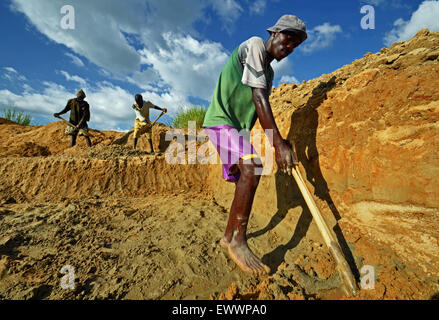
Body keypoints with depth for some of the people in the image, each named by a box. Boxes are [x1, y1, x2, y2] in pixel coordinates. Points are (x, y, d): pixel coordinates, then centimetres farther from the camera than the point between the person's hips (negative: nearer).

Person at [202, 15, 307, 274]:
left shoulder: (269, 71, 20)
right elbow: (258, 98, -20)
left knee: (247, 179, 7)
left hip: (238, 127, 10)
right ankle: (238, 241, -16)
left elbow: (264, 107, 15)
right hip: (220, 120, -10)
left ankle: (229, 236, 20)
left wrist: (278, 141, 1)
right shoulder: (254, 45, -8)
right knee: (252, 167, -29)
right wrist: (279, 143, -25)